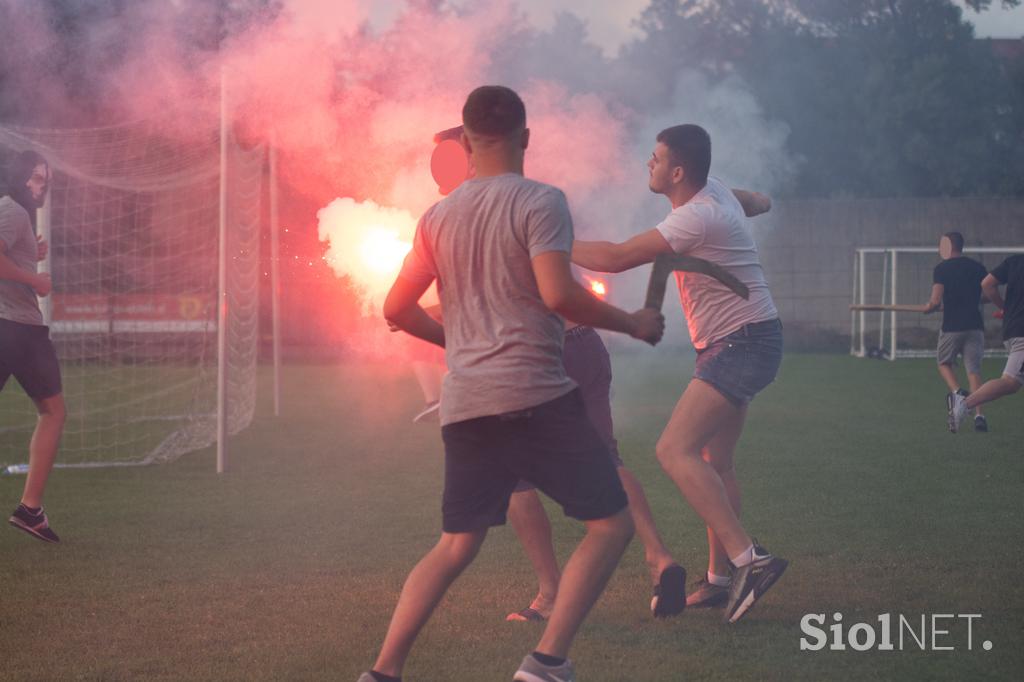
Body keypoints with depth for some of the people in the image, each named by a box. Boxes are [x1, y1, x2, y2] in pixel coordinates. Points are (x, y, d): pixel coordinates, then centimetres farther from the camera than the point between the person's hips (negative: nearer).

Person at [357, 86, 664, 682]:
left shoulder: (438, 218, 13)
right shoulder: (540, 202, -5)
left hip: (465, 404, 6)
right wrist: (632, 323, -4)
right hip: (536, 395, -6)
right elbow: (558, 294, -17)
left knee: (456, 547, 14)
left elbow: (397, 309, 16)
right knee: (611, 526, 4)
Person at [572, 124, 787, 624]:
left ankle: (748, 558, -26)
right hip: (732, 346, 11)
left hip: (743, 345, -11)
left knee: (675, 451, -21)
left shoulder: (697, 217, -22)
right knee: (714, 462, 14)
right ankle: (721, 578, 19)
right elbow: (756, 201, 32)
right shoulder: (713, 190, 6)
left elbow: (617, 258, -23)